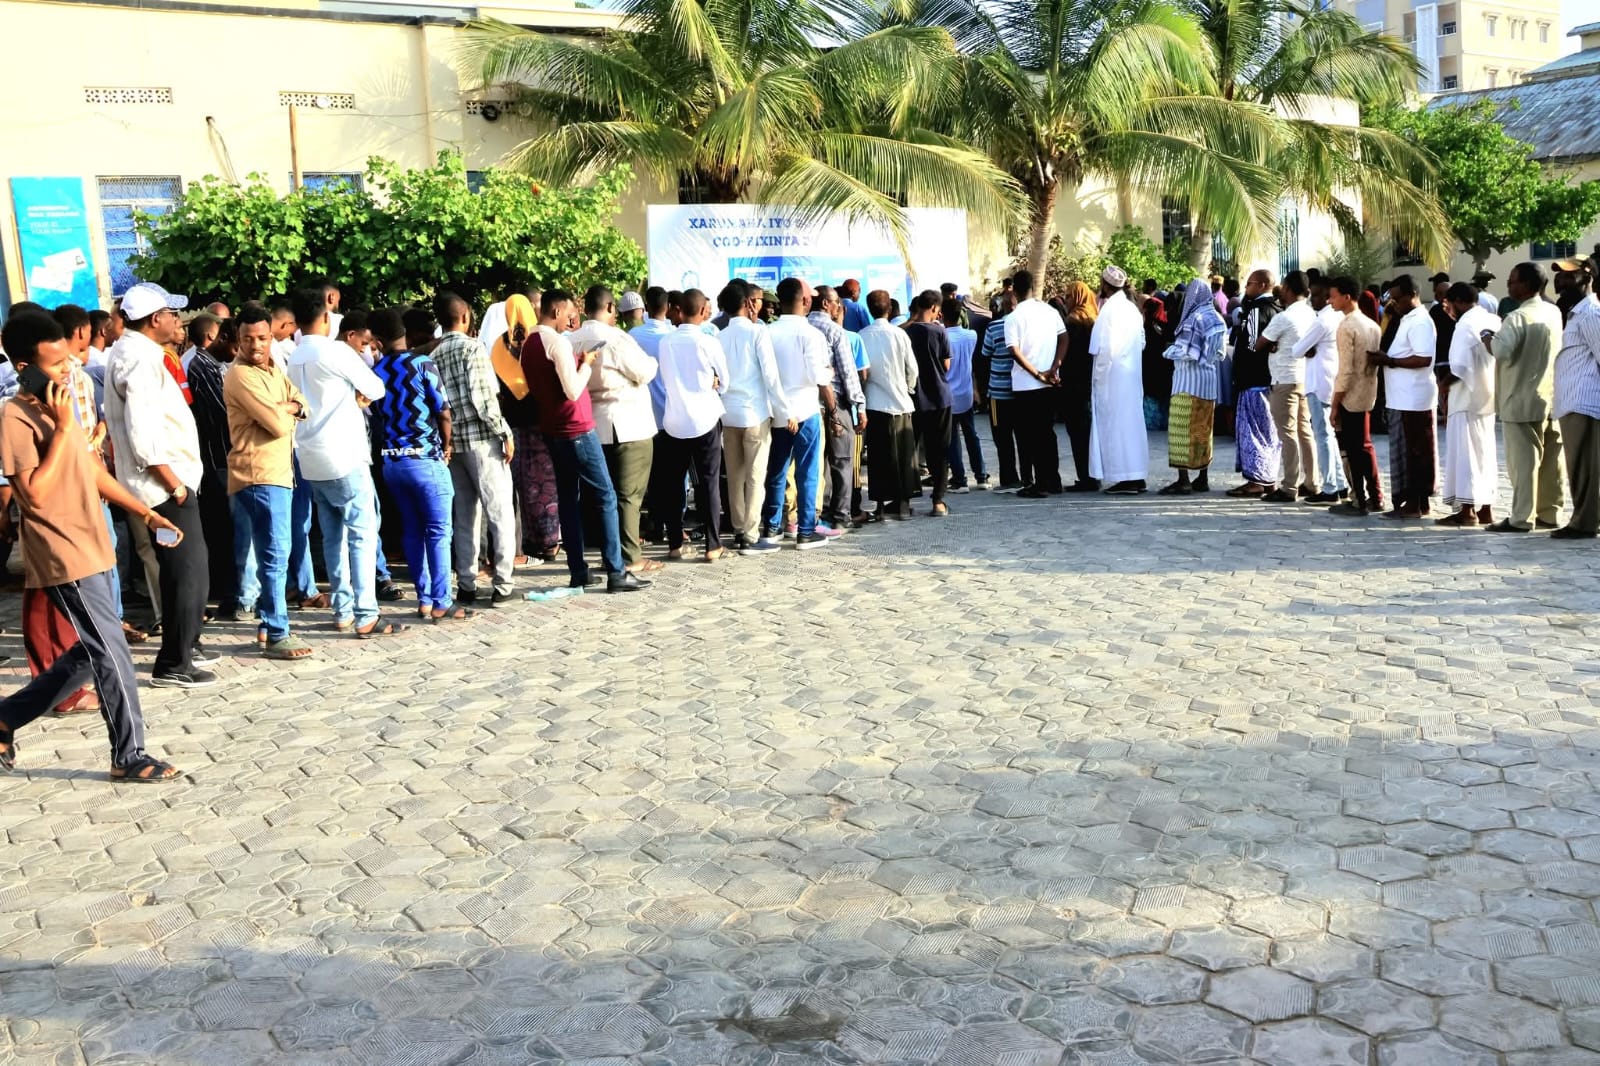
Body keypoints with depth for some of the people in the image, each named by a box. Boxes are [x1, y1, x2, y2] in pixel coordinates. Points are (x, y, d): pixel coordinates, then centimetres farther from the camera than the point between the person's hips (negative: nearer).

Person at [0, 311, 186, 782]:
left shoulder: (57, 407, 13)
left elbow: (93, 472, 20)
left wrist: (147, 513, 16)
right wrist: (62, 429, -22)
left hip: (93, 552, 9)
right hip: (65, 560, -9)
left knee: (91, 654, 15)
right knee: (111, 654, -4)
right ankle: (129, 755, 8)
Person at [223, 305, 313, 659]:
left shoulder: (272, 370, 17)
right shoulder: (240, 375, -12)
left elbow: (304, 406, 12)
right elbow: (277, 423, -19)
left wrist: (285, 407, -9)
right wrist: (290, 410, 1)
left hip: (279, 472, 9)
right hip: (259, 475, -9)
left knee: (273, 553, 15)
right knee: (275, 555, -11)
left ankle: (270, 624, 25)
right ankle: (276, 636, -8)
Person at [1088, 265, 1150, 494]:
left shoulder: (1110, 309, -14)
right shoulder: (1132, 308, 11)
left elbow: (1104, 347, -18)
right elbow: (1141, 342, 14)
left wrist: (1099, 375, -10)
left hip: (1113, 375, -8)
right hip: (1133, 374, 8)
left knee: (1116, 424, -4)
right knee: (1132, 422, 11)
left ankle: (1126, 479, -5)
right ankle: (1137, 477, 14)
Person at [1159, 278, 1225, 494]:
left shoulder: (1196, 318, -13)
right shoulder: (1214, 317, 11)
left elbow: (1188, 352, -16)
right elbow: (1217, 351, 10)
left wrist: (1171, 351, 2)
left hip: (1189, 379, -9)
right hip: (1208, 379, 9)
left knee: (1183, 429, -7)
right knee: (1203, 430, 13)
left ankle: (1183, 480, -9)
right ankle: (1202, 479, 17)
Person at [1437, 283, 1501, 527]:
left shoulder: (1465, 325, -14)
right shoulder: (1493, 321, 11)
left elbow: (1460, 367, -20)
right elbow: (1490, 358, 14)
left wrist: (1443, 384, -6)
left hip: (1467, 398, -8)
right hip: (1487, 396, 8)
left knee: (1465, 453, -4)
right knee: (1485, 453, 11)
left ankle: (1467, 510, -4)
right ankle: (1486, 508, 15)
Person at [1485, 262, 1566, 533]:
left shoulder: (1518, 317, -16)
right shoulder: (1554, 313, 10)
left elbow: (1502, 350, -27)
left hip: (1522, 400, -8)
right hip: (1550, 397, 8)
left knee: (1523, 460, -5)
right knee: (1550, 460, 10)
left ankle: (1522, 518, -4)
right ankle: (1549, 513, 16)